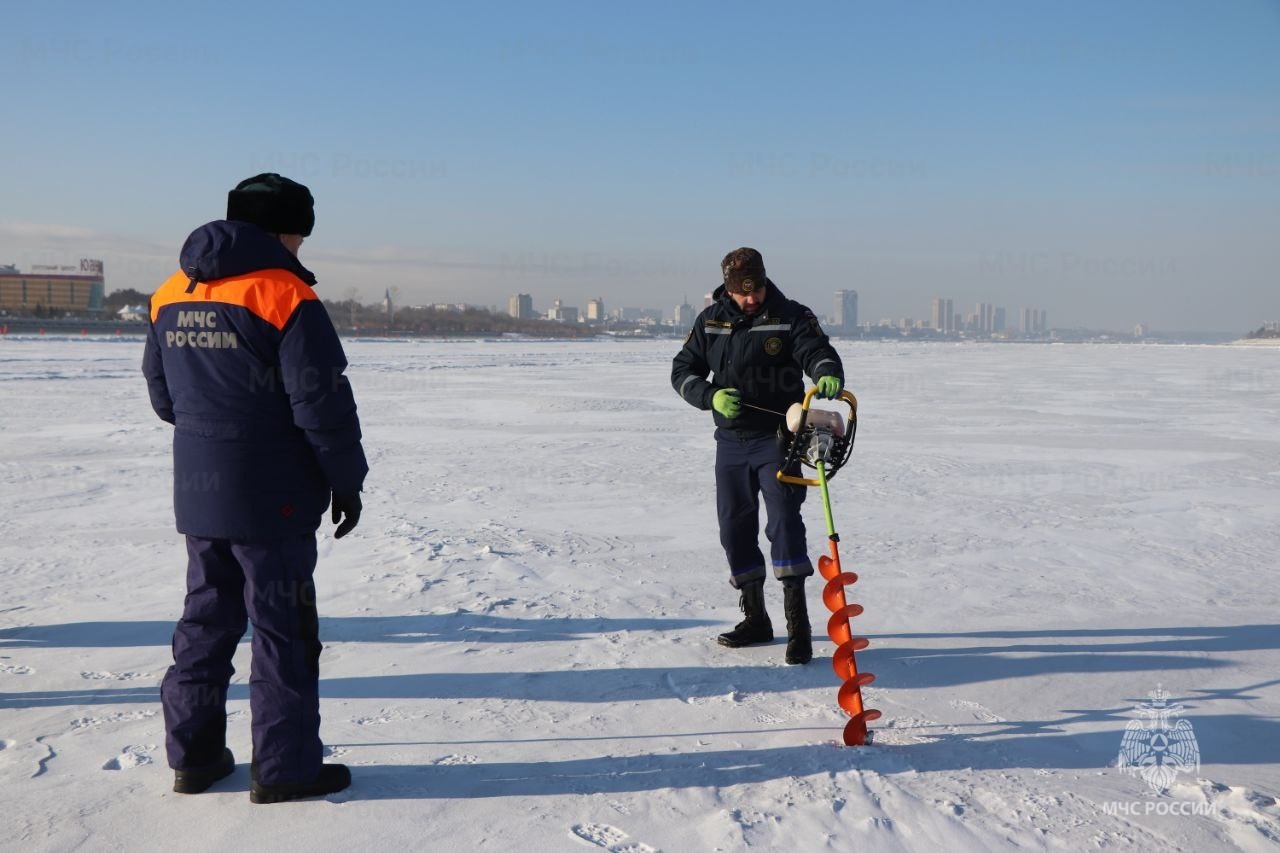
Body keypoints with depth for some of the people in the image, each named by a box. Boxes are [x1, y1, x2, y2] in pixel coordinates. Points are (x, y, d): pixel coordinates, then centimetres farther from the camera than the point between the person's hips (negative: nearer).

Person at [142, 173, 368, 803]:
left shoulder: (170, 296, 7)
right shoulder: (285, 297, -16)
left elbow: (162, 394, 15)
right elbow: (322, 404, -17)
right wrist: (347, 480, -6)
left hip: (196, 494, 7)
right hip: (271, 498, -7)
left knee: (206, 618, 17)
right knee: (283, 628, 3)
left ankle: (193, 756, 24)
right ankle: (284, 767, 9)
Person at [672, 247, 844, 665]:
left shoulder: (791, 316, -5)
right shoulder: (711, 320, 5)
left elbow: (817, 352, -19)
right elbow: (682, 370, 7)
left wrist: (828, 375, -43)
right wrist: (711, 396, -13)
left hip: (777, 438, -4)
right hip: (731, 441, 5)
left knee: (784, 519, -17)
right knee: (735, 528, 9)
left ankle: (798, 623, -14)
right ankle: (755, 618, 24)